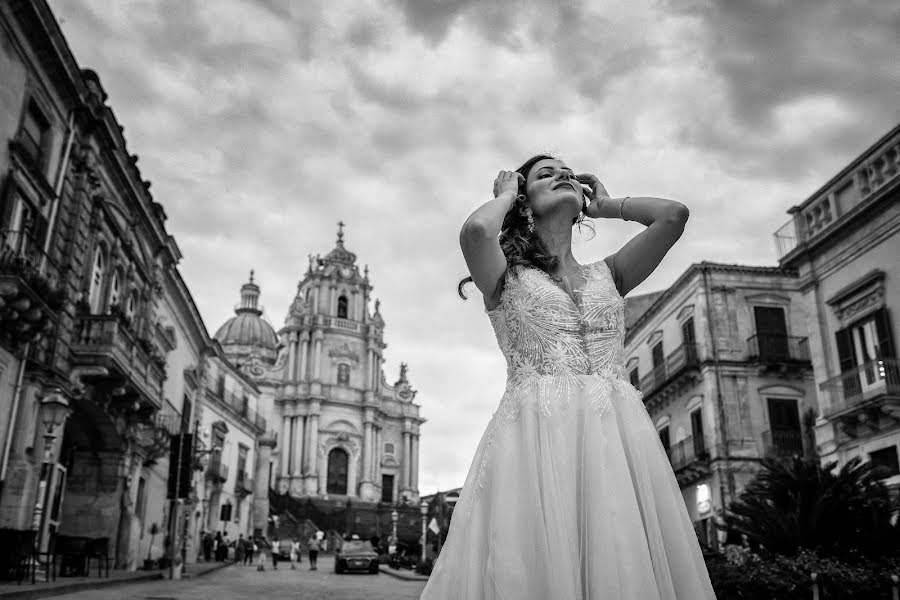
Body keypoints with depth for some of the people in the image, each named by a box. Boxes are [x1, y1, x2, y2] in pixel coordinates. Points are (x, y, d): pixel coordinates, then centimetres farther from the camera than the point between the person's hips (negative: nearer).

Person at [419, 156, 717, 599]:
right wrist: (505, 194, 11)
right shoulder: (508, 277, 11)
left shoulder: (607, 274, 20)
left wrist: (604, 205, 25)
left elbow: (673, 215, 9)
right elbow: (476, 231, -11)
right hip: (534, 435, -3)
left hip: (619, 437, 3)